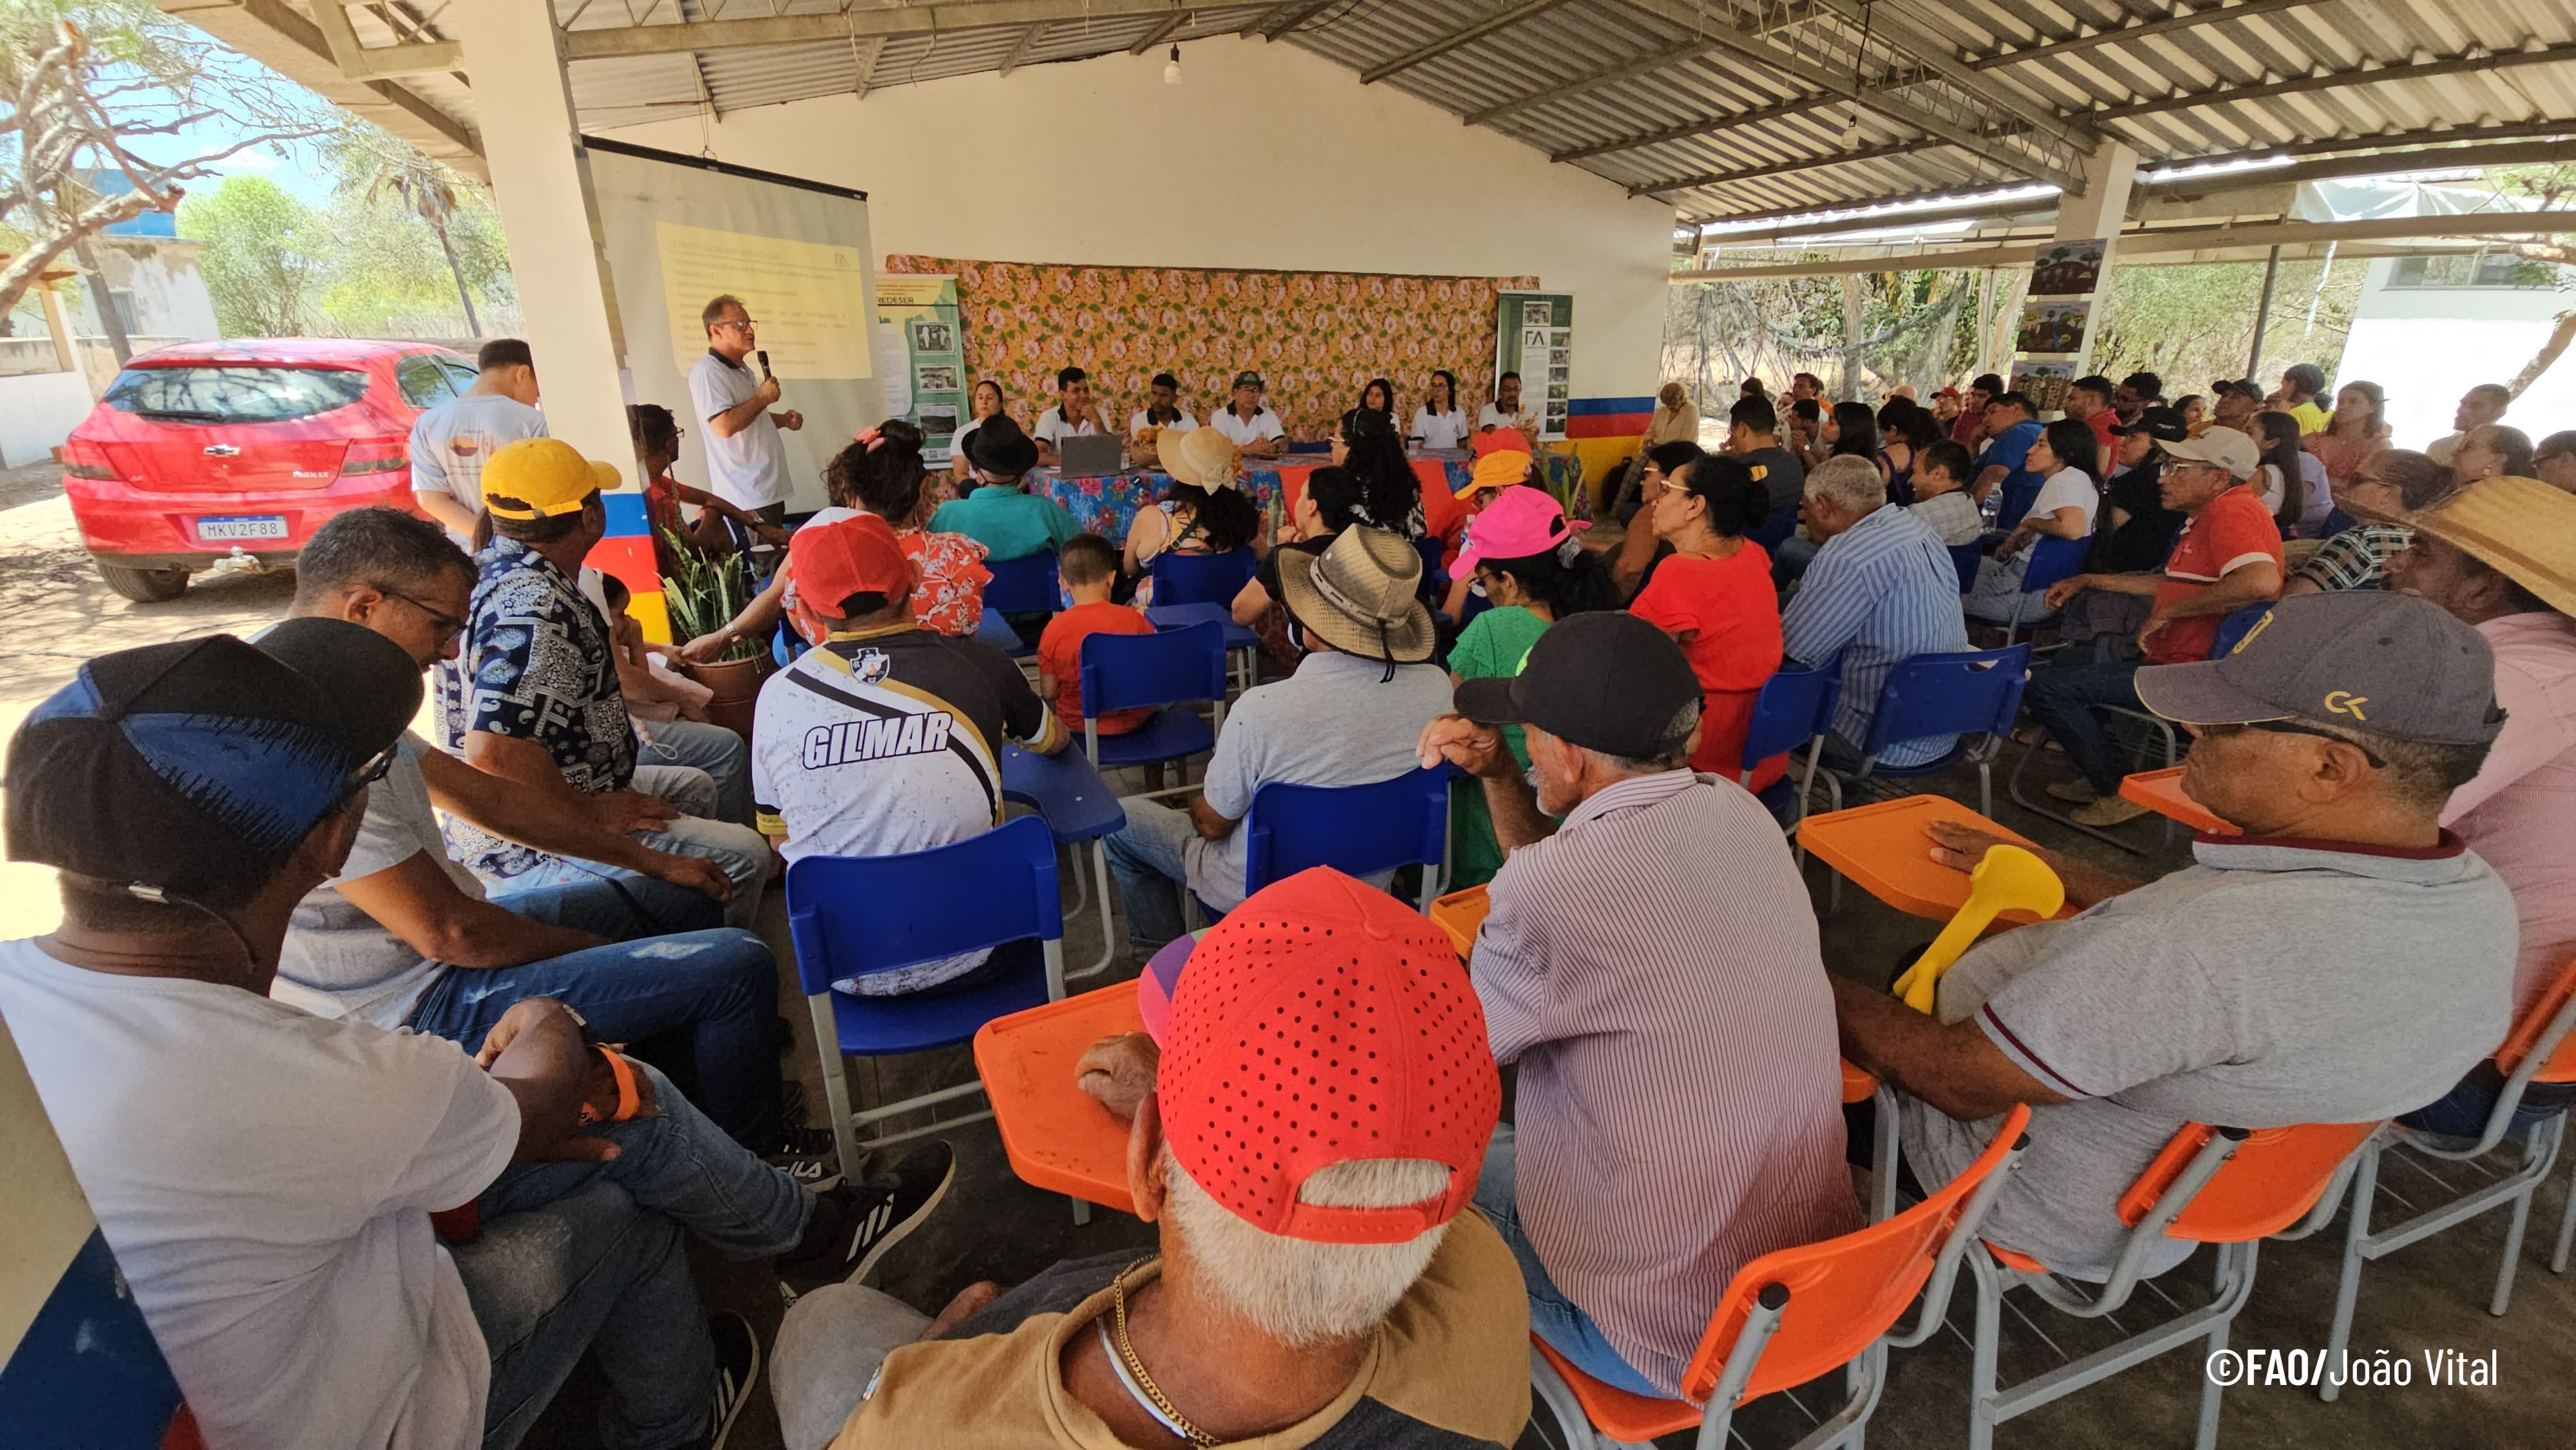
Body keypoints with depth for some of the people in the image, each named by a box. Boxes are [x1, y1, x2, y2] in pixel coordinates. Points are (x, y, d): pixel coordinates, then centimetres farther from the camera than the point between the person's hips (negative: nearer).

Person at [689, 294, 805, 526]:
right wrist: (762, 397, -15)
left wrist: (782, 419, 12)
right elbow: (724, 426, -25)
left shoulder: (742, 371, 18)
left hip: (769, 490, 10)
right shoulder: (707, 371, -13)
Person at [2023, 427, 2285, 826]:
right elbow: (2176, 584, 29)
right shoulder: (2212, 513, 16)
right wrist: (2088, 580, 26)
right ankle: (2104, 777, 19)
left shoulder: (2231, 511, -18)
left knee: (2045, 686, -17)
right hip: (2177, 662, 12)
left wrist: (2166, 612, -26)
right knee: (2064, 662, 25)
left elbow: (2261, 581, -37)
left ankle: (2121, 792, -3)